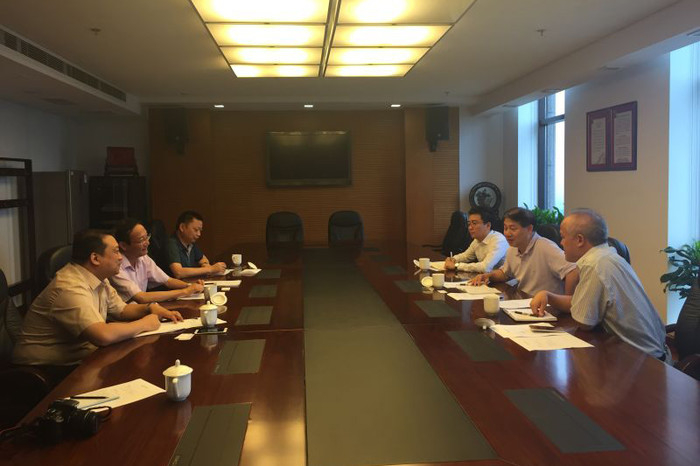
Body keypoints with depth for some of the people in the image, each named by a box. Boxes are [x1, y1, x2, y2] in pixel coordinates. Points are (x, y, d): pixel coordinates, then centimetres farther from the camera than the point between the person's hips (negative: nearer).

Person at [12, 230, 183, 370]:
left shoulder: (98, 278, 4)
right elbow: (103, 336, -37)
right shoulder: (71, 288, -26)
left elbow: (121, 309, 17)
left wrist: (150, 308, -3)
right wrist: (144, 324, -21)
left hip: (80, 356, 9)